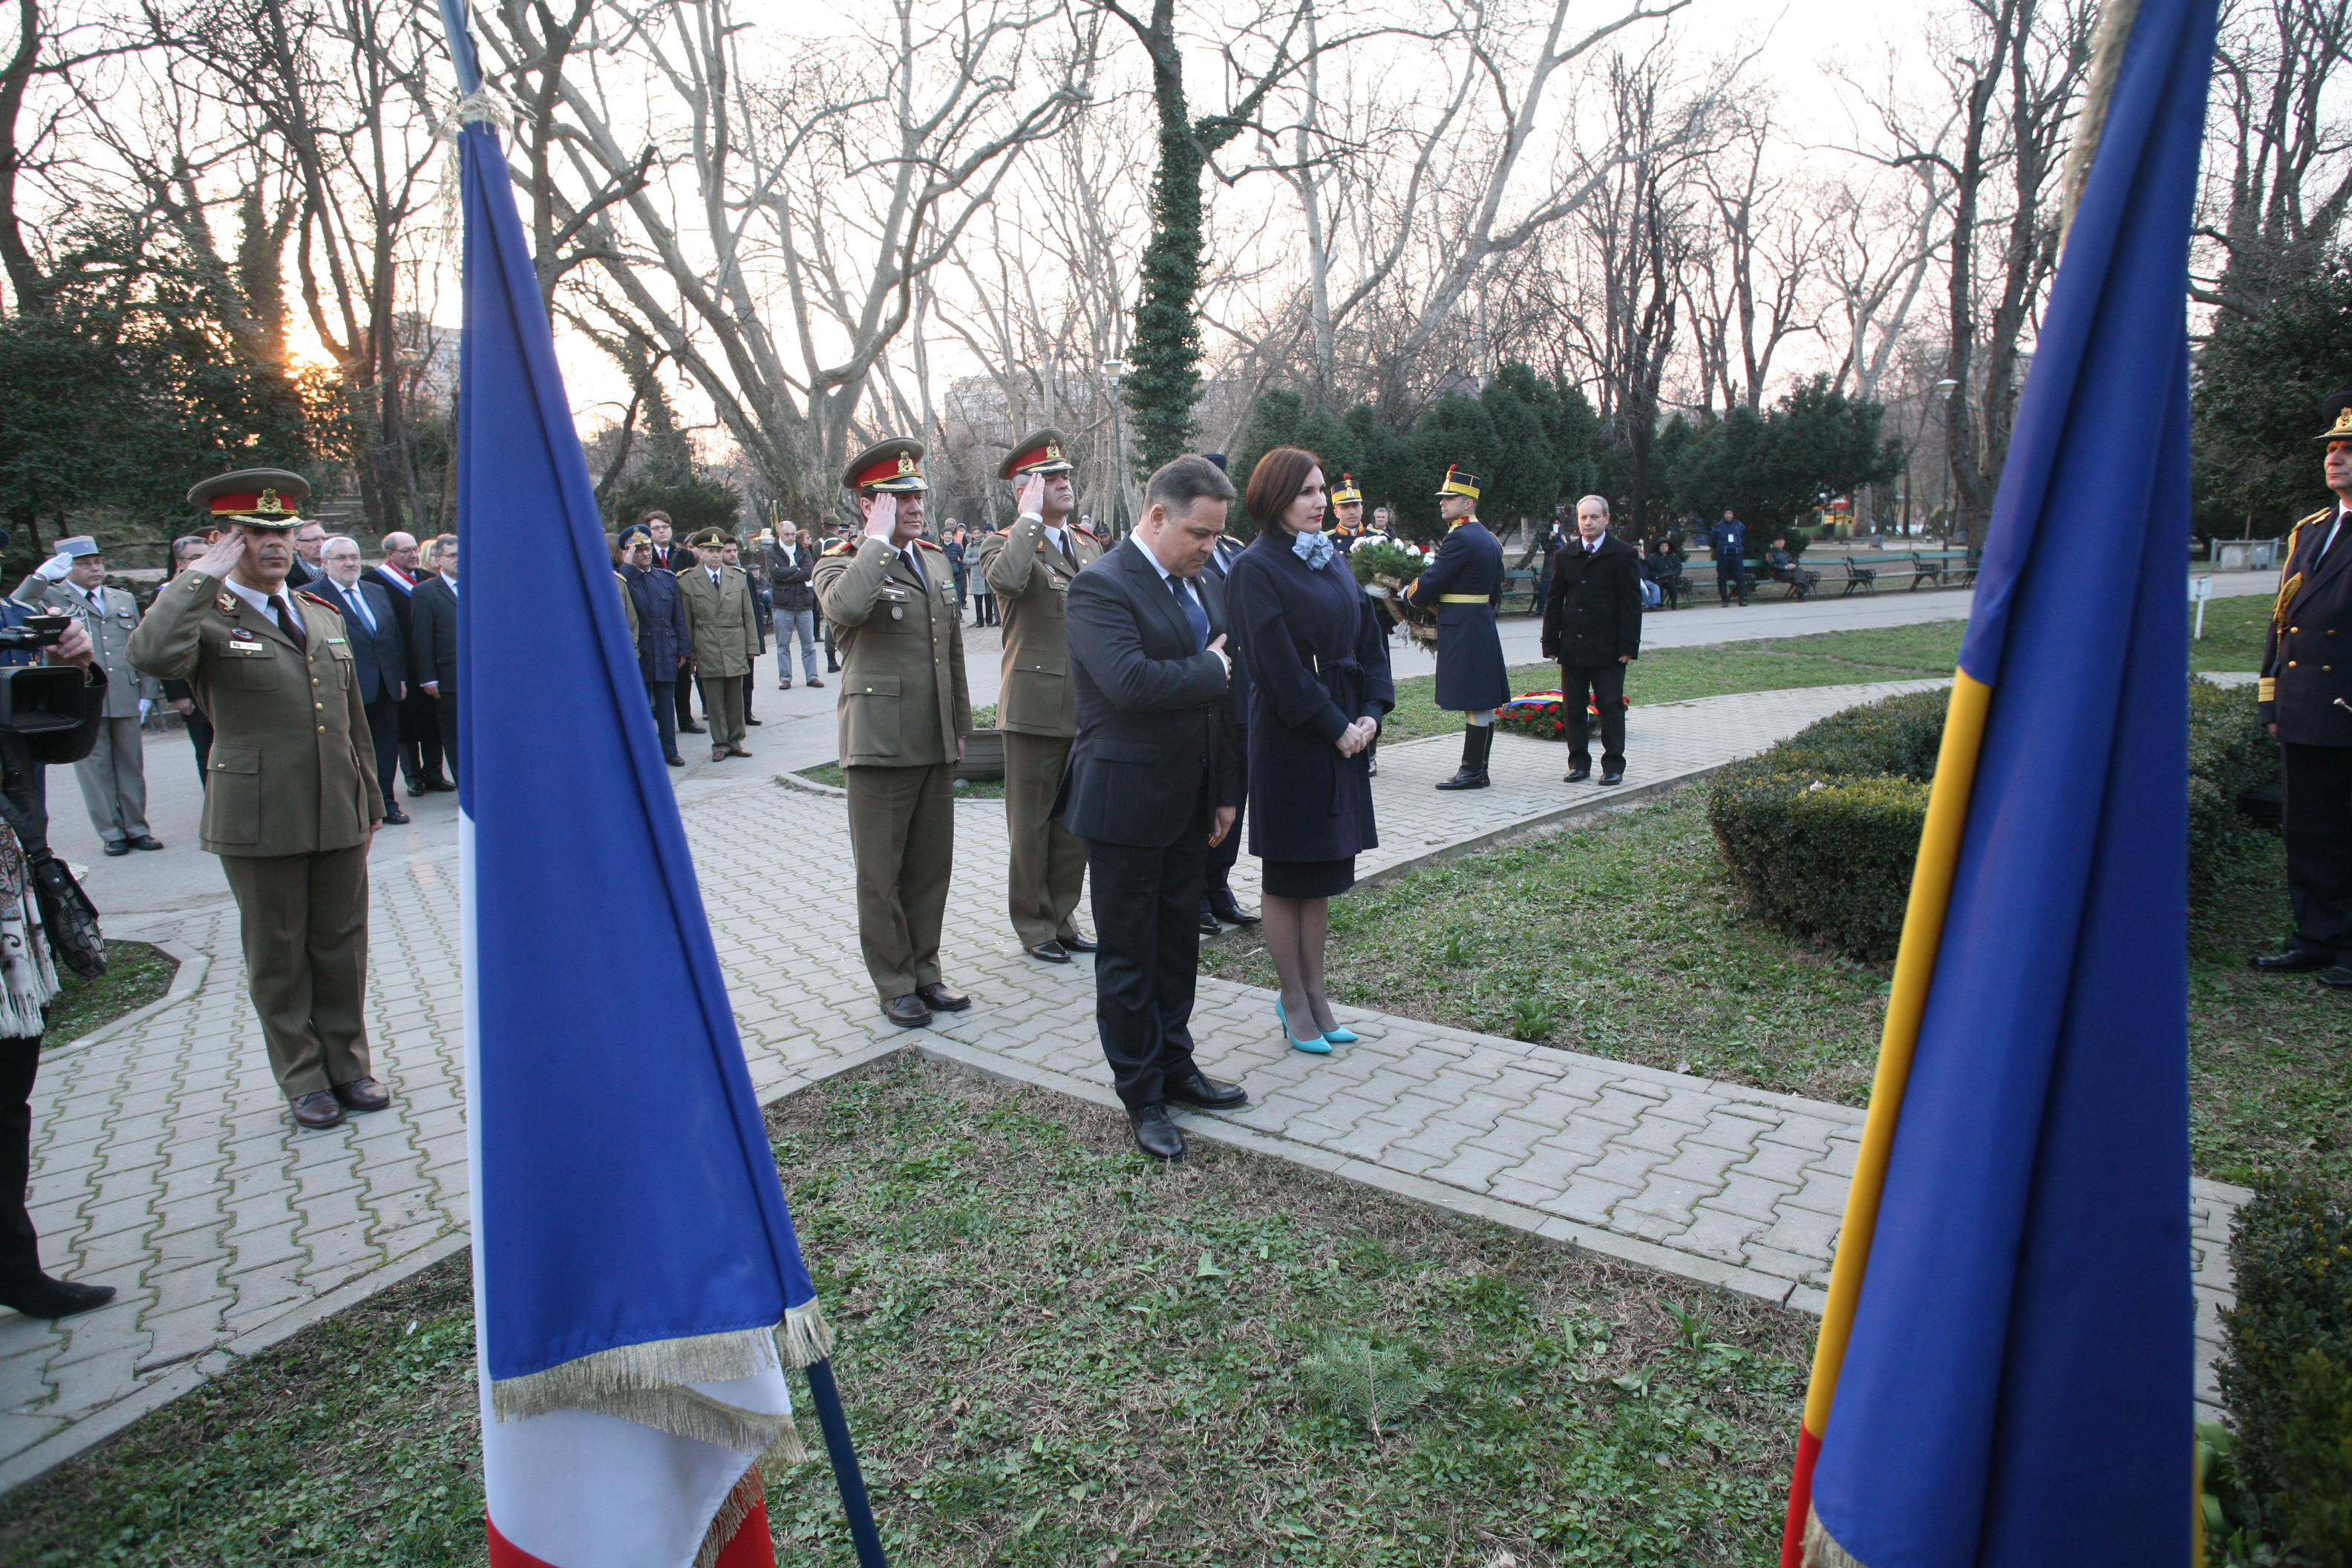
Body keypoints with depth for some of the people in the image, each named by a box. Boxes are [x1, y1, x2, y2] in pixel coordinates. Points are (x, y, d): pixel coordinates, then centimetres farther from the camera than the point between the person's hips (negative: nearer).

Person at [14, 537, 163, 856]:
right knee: (95, 768, 2)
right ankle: (111, 833, 9)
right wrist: (42, 576, -21)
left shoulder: (124, 599, 17)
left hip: (125, 699, 3)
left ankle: (136, 828, 16)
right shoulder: (51, 597, 5)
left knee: (131, 766, 8)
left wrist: (147, 692, 9)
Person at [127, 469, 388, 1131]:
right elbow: (151, 655, -28)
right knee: (278, 957, 7)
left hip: (339, 819, 5)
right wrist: (203, 576, -18)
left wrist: (371, 798, 18)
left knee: (343, 949, 11)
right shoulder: (205, 617, -3)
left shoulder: (324, 618, 14)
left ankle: (349, 1065, 24)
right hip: (259, 822, -4)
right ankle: (303, 1080, 19)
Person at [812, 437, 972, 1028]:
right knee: (881, 873, 4)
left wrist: (961, 727, 18)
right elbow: (845, 606, -31)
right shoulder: (840, 565, -4)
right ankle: (894, 985, 17)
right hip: (879, 742, -6)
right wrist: (879, 539, -20)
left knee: (932, 867, 12)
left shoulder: (935, 561, 15)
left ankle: (924, 971, 26)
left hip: (935, 744, 6)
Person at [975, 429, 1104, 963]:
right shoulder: (1003, 546, -5)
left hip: (1089, 707, 6)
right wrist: (1030, 518, -19)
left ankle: (1062, 918, 27)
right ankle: (1034, 927, 18)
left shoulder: (1089, 544, 14)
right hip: (1036, 707, -6)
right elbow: (1006, 580, -31)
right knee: (1031, 825, 5)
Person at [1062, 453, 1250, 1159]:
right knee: (1128, 956, 6)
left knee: (1178, 943, 19)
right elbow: (1131, 681, -31)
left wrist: (1224, 791, 10)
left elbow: (1222, 695, 13)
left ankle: (1175, 1065, 35)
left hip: (1189, 802, 8)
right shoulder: (1102, 586, -15)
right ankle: (1142, 1097, 20)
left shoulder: (1205, 586, 10)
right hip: (1127, 802, -7)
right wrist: (1212, 667, -15)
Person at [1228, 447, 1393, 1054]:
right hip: (1289, 741, -7)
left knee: (1322, 874, 13)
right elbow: (1279, 665, -17)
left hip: (1343, 735, 7)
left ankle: (1314, 994, 24)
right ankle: (1295, 1003, 17)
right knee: (1285, 879, 5)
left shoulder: (1333, 561, 12)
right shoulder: (1257, 567, -11)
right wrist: (1335, 727, -15)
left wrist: (1371, 712, -2)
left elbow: (1369, 638, 11)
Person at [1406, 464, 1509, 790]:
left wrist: (1410, 596, 4)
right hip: (1483, 626, 10)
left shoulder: (1459, 538, -15)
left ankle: (1472, 772, -3)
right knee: (1484, 702, 10)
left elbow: (1431, 582, -14)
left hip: (1461, 630, -10)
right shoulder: (1490, 540, 16)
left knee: (1474, 703, -7)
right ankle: (1479, 769, 16)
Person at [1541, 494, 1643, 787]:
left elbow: (1632, 604, -4)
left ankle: (1613, 765, 10)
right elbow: (1553, 603, 10)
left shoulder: (1624, 554, -1)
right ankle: (1579, 763, 16)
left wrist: (1629, 646, -10)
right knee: (1573, 707, 6)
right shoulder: (1566, 556, 9)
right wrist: (1551, 644, 4)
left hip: (1608, 648, -3)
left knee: (1611, 707, 1)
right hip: (1572, 648, 4)